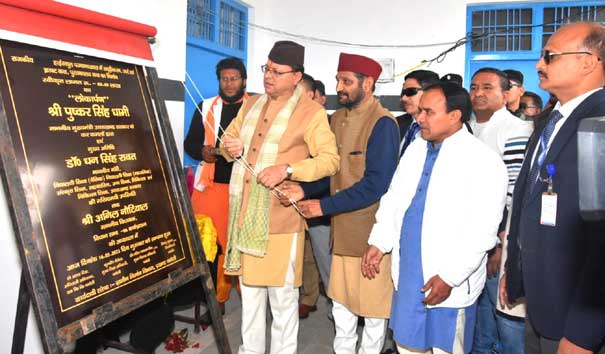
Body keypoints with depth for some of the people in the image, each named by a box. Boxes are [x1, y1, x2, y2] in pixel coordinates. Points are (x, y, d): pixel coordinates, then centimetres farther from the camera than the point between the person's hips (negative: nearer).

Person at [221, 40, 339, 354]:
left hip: (279, 218, -6)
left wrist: (287, 169, -23)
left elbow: (331, 159, -12)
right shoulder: (251, 105, 13)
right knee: (249, 288, 19)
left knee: (282, 295, 4)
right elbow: (229, 136, 24)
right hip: (244, 214, 7)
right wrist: (229, 146, -1)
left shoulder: (311, 113, -7)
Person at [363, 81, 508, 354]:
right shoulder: (415, 150, 7)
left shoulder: (483, 161, -14)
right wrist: (379, 243, 4)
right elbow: (393, 199, 12)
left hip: (448, 282, -6)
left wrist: (449, 277, -17)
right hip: (407, 272, 6)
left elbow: (481, 232, -17)